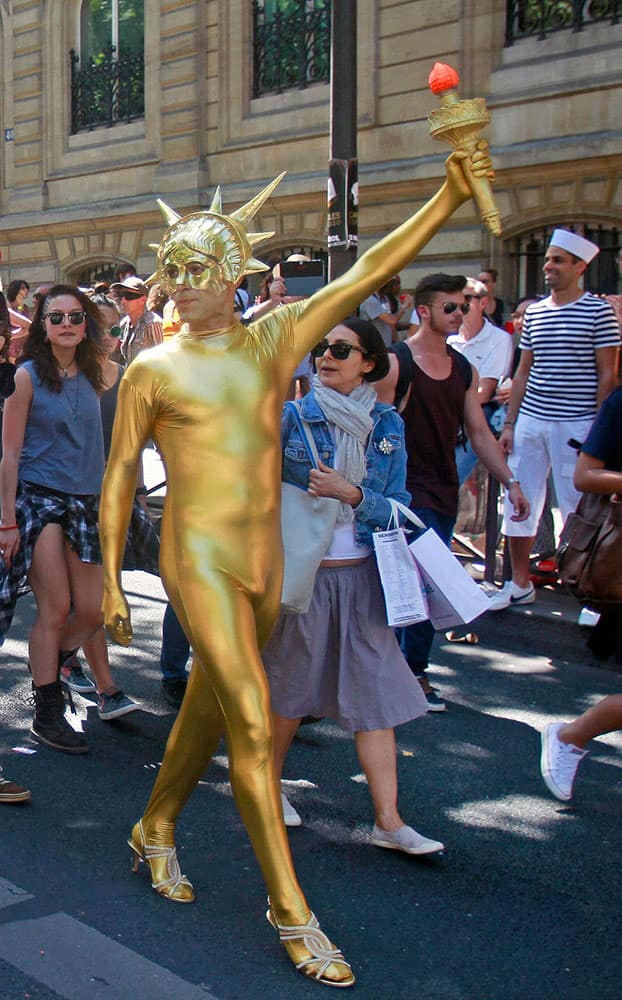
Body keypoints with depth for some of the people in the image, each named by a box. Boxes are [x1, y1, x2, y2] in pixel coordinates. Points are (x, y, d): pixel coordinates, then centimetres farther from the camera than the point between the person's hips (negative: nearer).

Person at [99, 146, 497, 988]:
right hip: (198, 561, -4)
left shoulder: (273, 340, 4)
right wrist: (111, 580, 2)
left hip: (265, 562, 4)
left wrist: (450, 198, -14)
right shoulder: (153, 370, -2)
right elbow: (120, 475, 4)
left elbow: (368, 273, -4)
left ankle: (155, 830, 44)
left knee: (210, 712, 19)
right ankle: (290, 912, 0)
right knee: (253, 728, -9)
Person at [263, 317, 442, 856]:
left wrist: (351, 493, -17)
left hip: (362, 574, 2)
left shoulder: (387, 425, 2)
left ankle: (388, 821, 4)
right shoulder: (293, 417, -4)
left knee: (375, 691, 0)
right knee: (289, 686, 10)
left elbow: (398, 507, -1)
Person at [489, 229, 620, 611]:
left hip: (575, 425, -5)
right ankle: (520, 584, 22)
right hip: (530, 421, 5)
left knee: (578, 509, 1)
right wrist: (509, 425, 10)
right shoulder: (534, 312, 11)